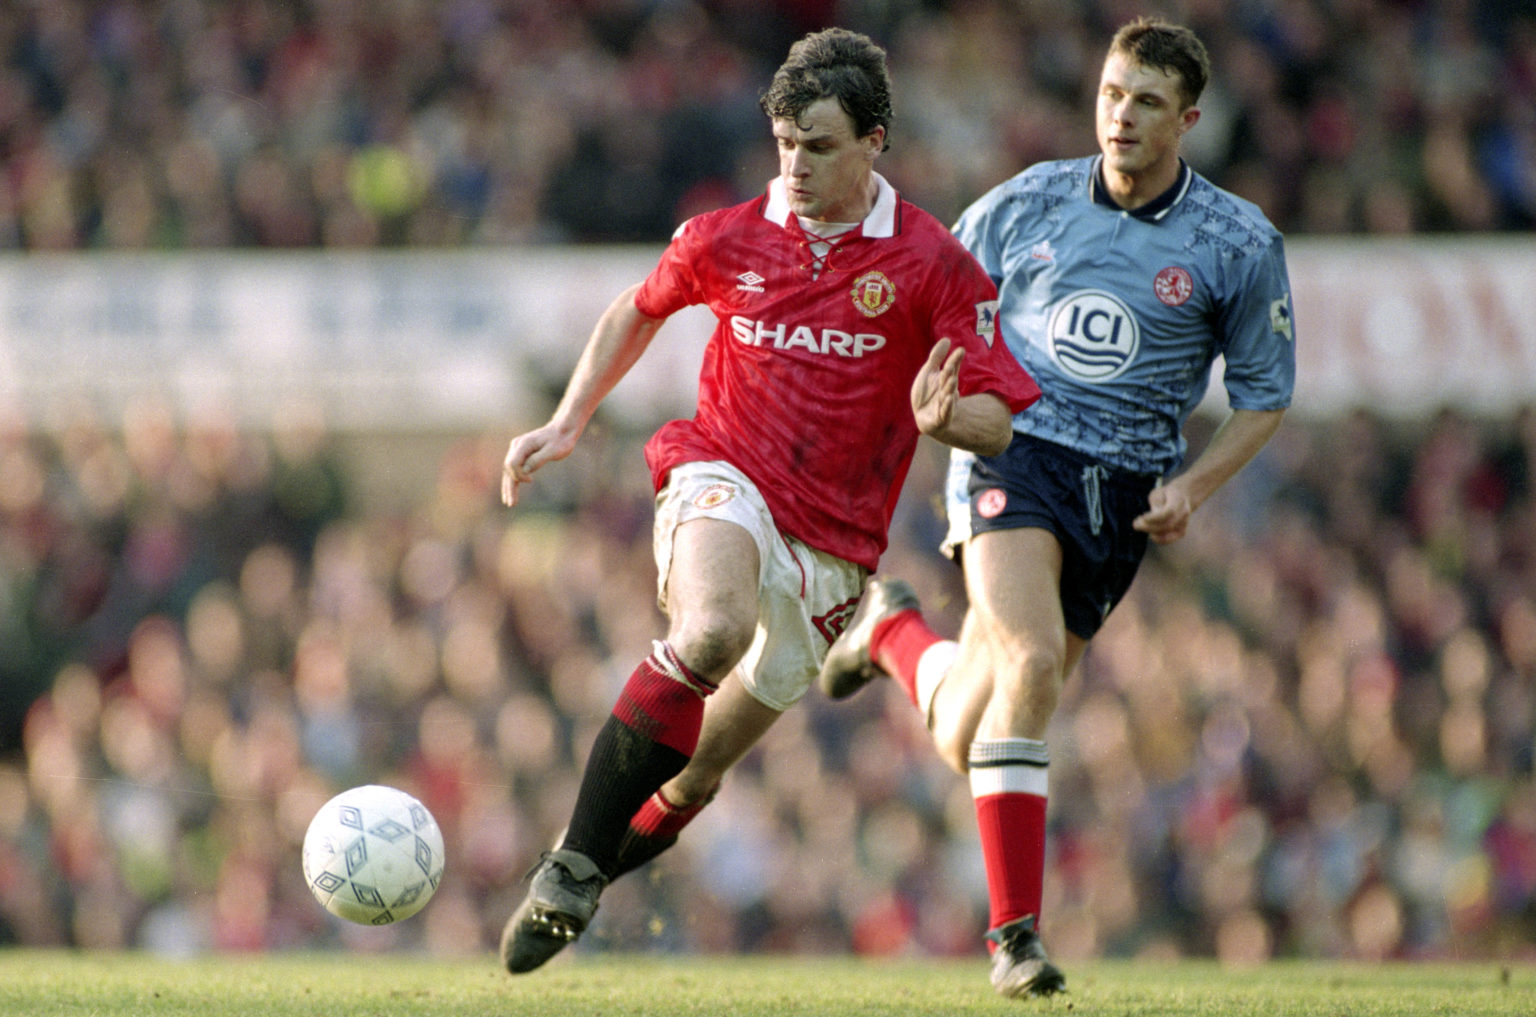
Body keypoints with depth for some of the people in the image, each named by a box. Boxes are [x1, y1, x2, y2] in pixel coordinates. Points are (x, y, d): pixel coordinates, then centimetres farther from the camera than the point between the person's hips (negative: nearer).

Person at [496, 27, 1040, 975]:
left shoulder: (933, 264, -5)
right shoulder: (727, 239, 2)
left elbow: (997, 423, -4)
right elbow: (638, 310, 23)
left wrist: (941, 417, -26)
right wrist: (567, 423, 16)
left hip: (833, 538, 1)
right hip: (720, 477, -1)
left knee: (701, 769, 8)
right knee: (714, 630, -35)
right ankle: (571, 868, -32)